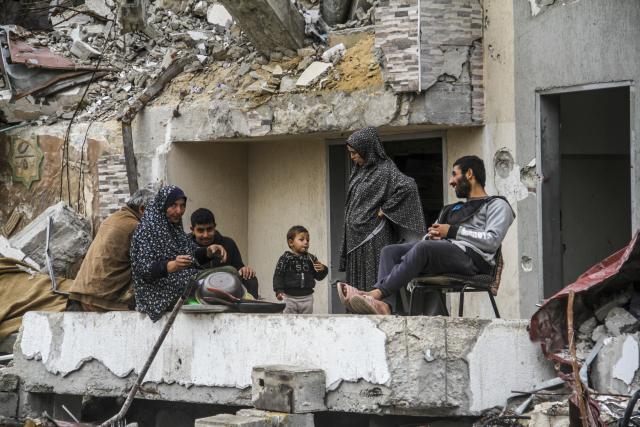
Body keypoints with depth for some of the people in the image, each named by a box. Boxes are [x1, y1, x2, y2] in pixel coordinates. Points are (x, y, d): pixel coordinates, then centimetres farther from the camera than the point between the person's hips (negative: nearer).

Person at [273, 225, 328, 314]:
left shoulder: (310, 258, 3)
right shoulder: (285, 258, -8)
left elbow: (319, 276, 9)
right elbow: (278, 276, -8)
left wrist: (322, 269, -12)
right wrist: (279, 291, -19)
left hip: (307, 297, 3)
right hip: (290, 297, -3)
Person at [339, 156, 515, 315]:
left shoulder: (496, 205, 12)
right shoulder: (453, 209, 36)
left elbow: (493, 241, -6)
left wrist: (453, 231, -6)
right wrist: (433, 235, 5)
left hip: (471, 257, -8)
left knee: (422, 248, -35)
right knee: (390, 251, -13)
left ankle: (376, 294, -45)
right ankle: (385, 305, -39)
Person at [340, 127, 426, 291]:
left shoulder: (384, 171, -10)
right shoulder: (359, 171, 14)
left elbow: (408, 186, -25)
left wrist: (386, 209, -18)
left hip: (374, 239, -8)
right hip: (356, 240, 8)